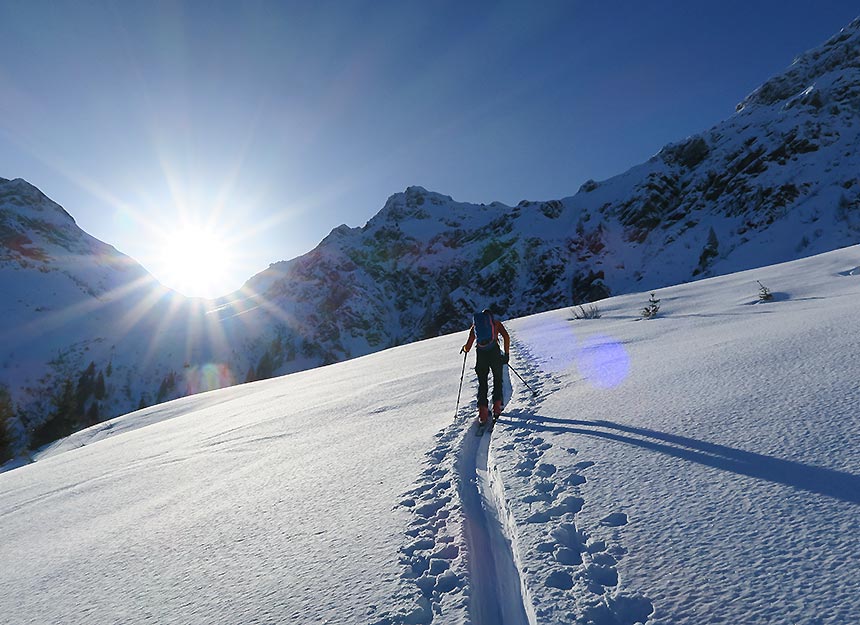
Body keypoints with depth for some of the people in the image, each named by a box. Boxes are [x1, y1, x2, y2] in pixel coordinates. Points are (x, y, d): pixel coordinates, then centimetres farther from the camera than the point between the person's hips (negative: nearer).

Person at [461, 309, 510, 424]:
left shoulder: (474, 326, 23)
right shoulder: (496, 322, 19)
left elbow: (468, 347, 17)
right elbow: (506, 336, 1)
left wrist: (464, 348, 39)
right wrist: (507, 353, 6)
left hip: (481, 354, 1)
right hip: (494, 351, -1)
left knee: (482, 383, 10)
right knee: (497, 380, 14)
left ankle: (482, 410, -2)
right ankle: (497, 407, 3)